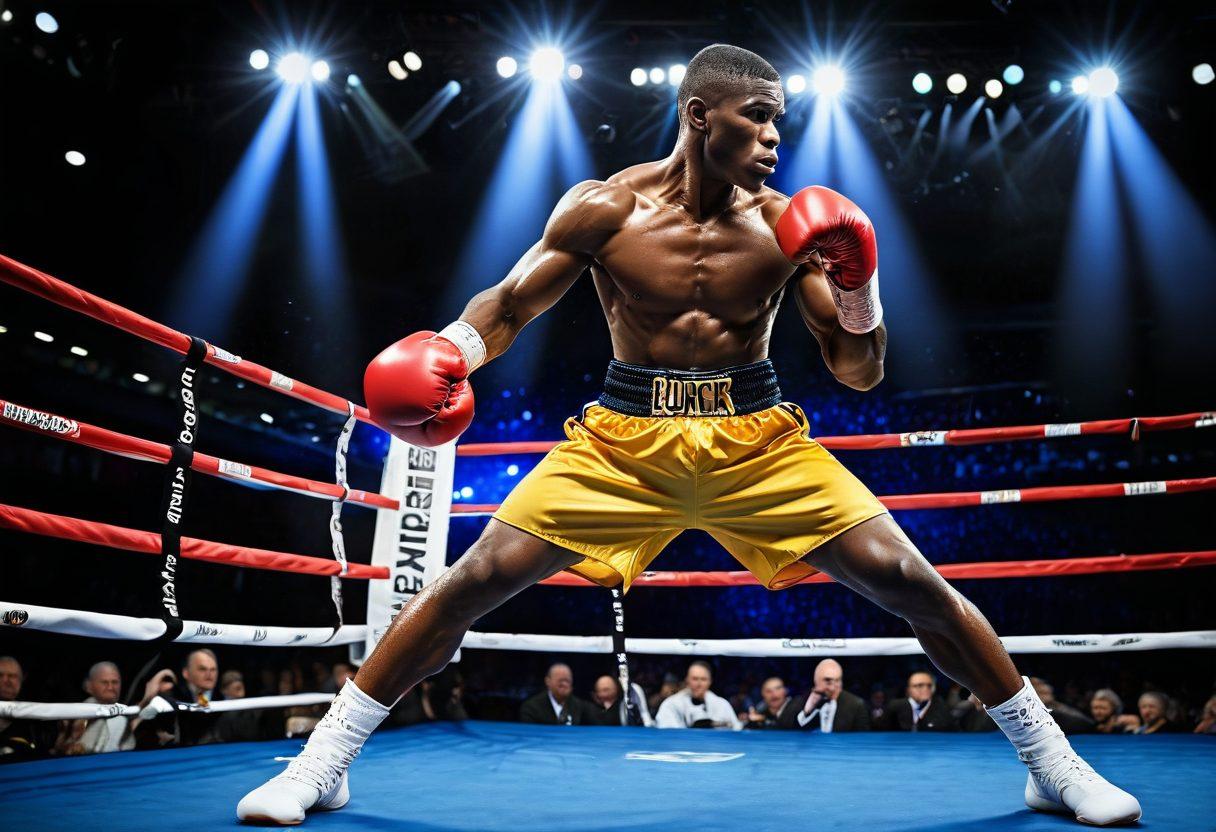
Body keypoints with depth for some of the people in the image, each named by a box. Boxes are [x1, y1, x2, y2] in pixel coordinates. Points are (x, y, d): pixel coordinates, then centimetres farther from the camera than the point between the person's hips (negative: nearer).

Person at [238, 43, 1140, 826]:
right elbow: (506, 308, 0)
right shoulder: (605, 209, -6)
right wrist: (446, 351, -21)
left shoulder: (787, 225, -2)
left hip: (759, 439, 1)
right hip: (625, 438, -1)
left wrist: (859, 283, -17)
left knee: (910, 580, -7)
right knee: (477, 578, -10)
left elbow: (860, 372, 2)